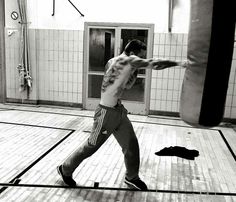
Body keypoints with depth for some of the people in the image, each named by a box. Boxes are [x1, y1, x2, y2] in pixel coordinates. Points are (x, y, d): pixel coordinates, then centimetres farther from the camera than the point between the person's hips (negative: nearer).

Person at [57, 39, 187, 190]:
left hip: (119, 111, 9)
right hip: (106, 113, -9)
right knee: (91, 146, 8)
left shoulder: (128, 64, 8)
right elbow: (153, 64, -26)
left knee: (131, 145, 11)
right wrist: (177, 63, -20)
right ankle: (65, 169, 31)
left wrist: (135, 70, 6)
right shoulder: (125, 59, -19)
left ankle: (132, 177, 31)